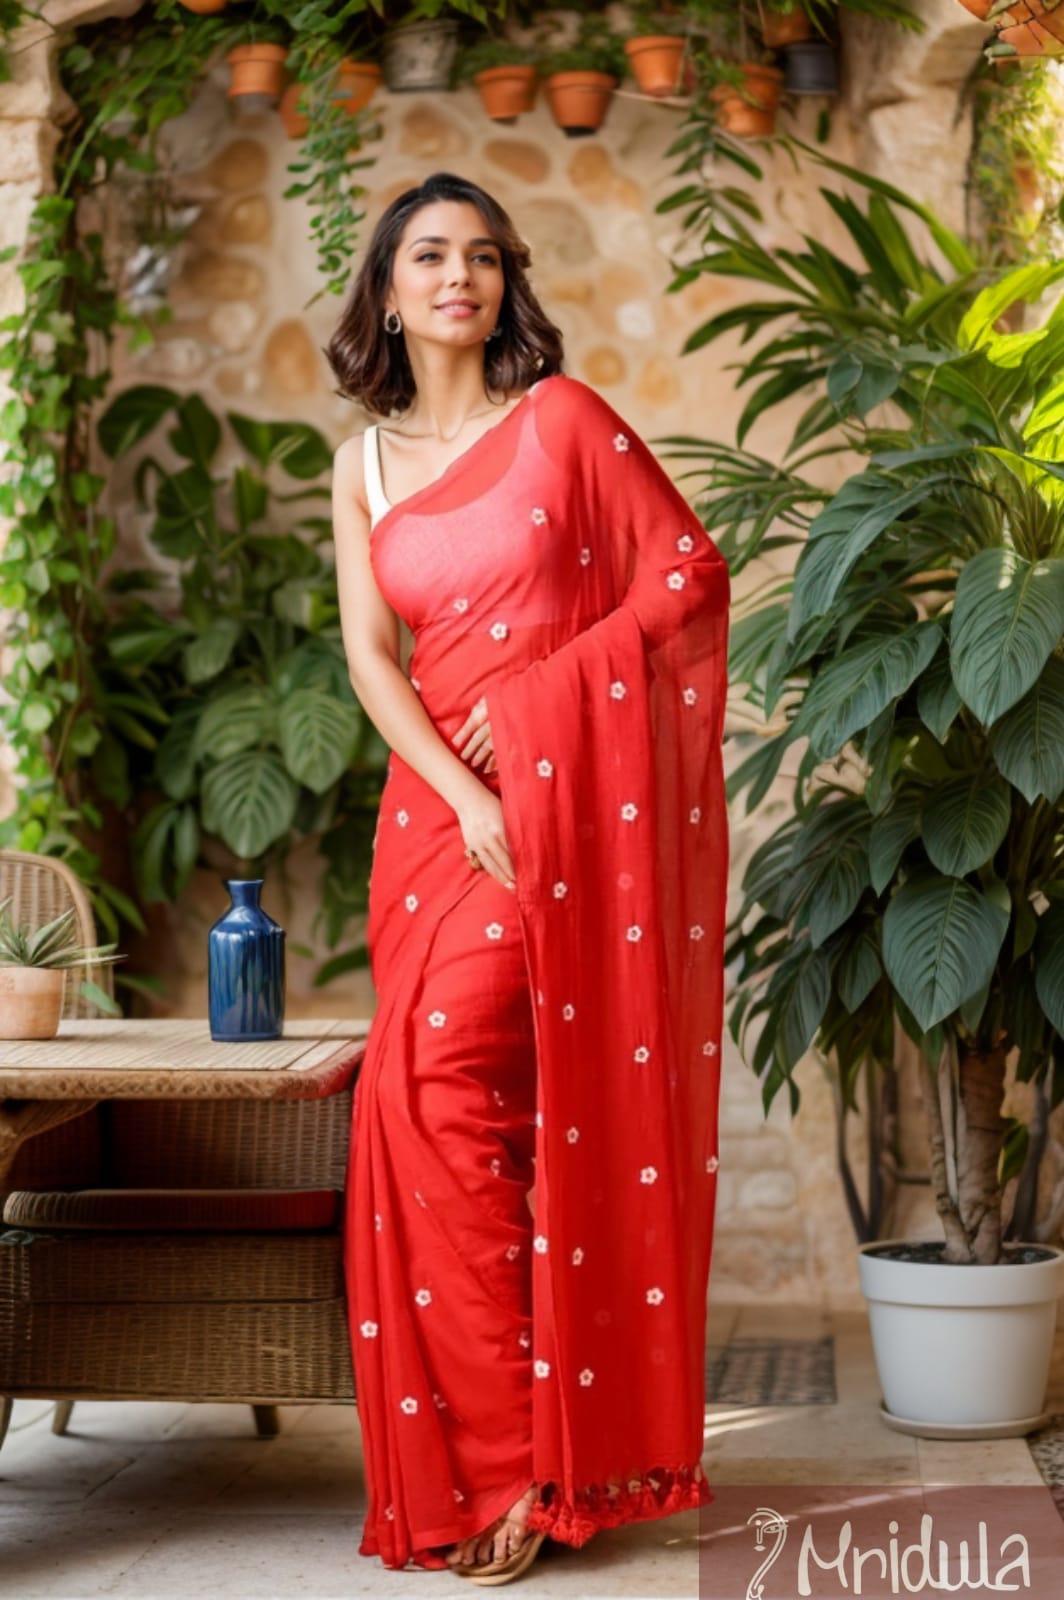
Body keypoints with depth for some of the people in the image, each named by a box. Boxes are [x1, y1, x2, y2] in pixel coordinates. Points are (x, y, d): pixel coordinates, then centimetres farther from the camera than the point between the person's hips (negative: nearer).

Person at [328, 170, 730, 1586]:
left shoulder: (563, 416, 1)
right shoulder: (365, 464, 13)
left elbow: (690, 569, -3)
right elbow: (369, 654, 4)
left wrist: (538, 698, -10)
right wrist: (463, 798, -12)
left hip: (566, 788, -5)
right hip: (437, 802, 5)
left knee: (440, 1073, -18)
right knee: (434, 1092, 0)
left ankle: (521, 1453, -9)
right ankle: (484, 1463, 8)